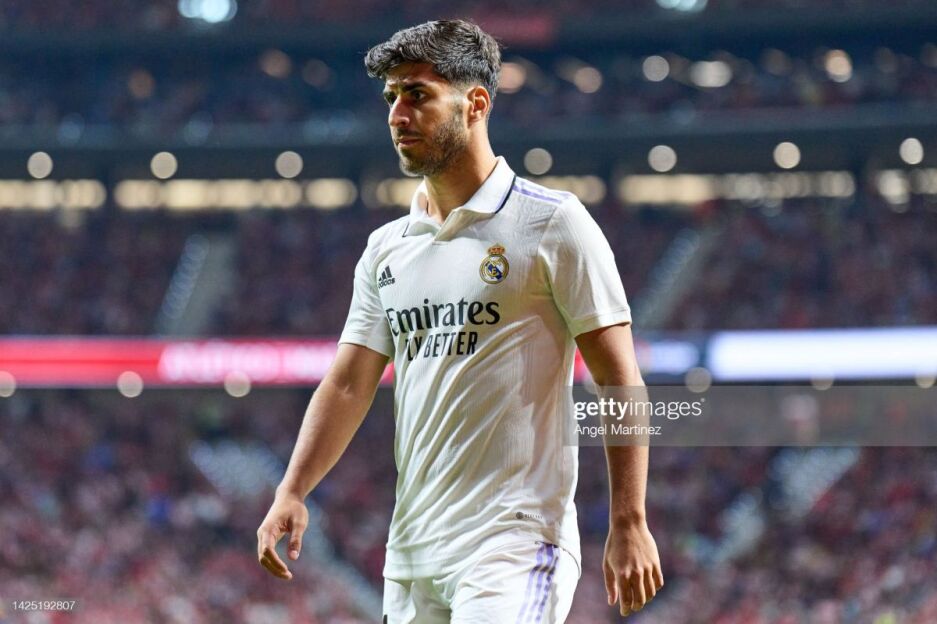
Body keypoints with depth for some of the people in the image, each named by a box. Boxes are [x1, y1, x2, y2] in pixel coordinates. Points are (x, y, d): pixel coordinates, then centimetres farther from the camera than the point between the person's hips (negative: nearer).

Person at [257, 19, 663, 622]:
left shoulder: (551, 222, -4)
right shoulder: (387, 248, 15)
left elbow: (619, 380, -6)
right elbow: (348, 384, 12)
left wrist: (629, 525, -12)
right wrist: (293, 491, -5)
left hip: (514, 549, -7)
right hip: (411, 557, 7)